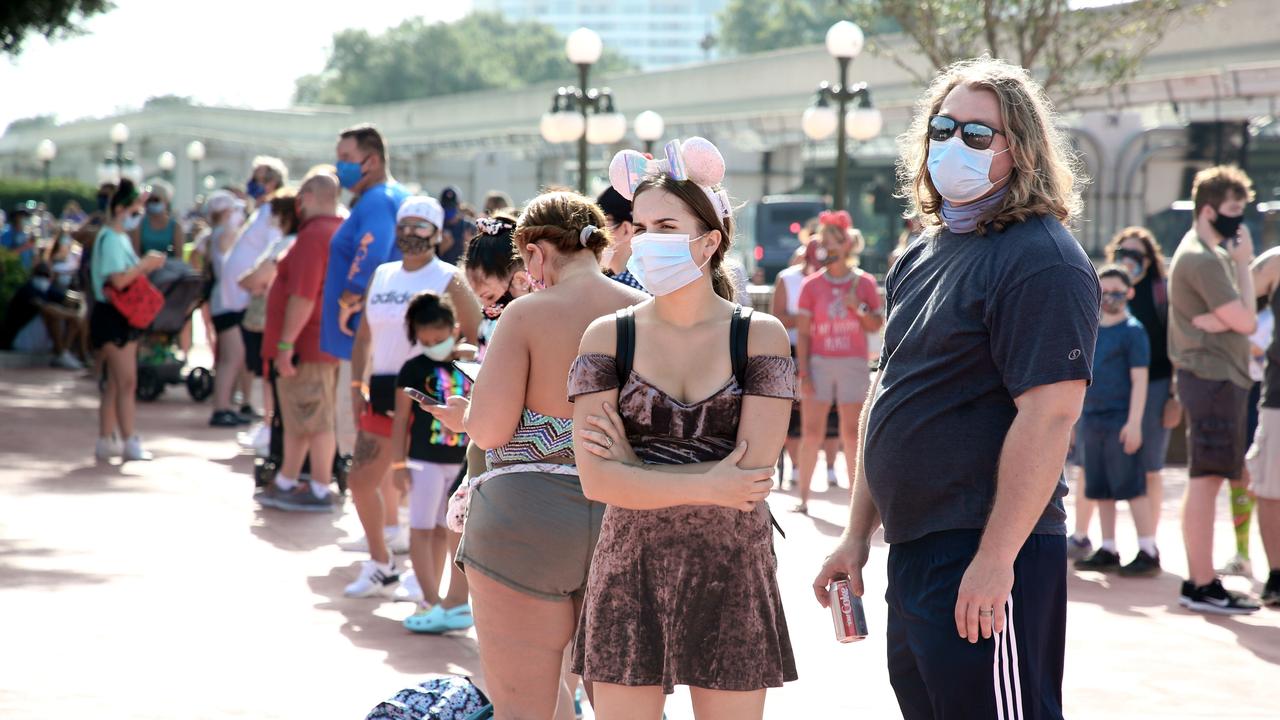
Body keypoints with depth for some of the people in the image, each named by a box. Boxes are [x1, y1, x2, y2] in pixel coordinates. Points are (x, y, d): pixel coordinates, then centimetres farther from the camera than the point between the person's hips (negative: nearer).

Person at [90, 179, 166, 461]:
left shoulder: (121, 237, 15)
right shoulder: (110, 239, -15)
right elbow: (119, 280, -25)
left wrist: (147, 264, 6)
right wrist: (145, 264, -16)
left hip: (124, 317, 10)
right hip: (112, 316, -10)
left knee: (115, 383, 12)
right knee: (126, 382, -9)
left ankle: (106, 440, 16)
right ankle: (129, 442, -7)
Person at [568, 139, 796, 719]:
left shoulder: (760, 336, 0)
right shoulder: (609, 337, 2)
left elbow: (753, 471, -11)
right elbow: (597, 480, -8)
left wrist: (636, 466, -9)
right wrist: (708, 486, -12)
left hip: (733, 570, -1)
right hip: (631, 568, 1)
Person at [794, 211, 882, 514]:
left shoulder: (864, 282, 4)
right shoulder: (811, 285, 4)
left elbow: (876, 326, 6)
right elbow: (803, 332, 2)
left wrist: (859, 308, -13)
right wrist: (803, 373, -5)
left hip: (853, 364, 0)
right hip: (819, 363, 0)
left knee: (852, 434, 2)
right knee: (811, 433, -2)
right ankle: (803, 497, 3)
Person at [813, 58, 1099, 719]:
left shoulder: (1040, 258, -13)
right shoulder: (922, 257, 15)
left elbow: (1049, 414, -21)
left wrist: (995, 560, -24)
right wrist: (858, 534, 17)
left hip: (988, 556, -9)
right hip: (911, 552, 9)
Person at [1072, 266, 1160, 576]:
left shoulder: (1133, 331, -6)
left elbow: (1139, 379, -11)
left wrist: (1134, 423, -17)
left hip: (1120, 422, -7)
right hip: (1091, 420, 7)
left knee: (1131, 486, -7)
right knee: (1101, 489, 9)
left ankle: (1148, 552, -4)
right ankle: (1108, 551, 16)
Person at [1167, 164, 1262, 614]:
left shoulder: (1210, 254, 19)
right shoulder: (1204, 259, -14)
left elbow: (1235, 318, 13)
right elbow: (1246, 321, -15)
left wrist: (1218, 319, -10)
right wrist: (1243, 262, -7)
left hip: (1217, 378, 11)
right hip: (1213, 378, -11)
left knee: (1207, 481, 11)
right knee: (1205, 481, -9)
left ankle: (1202, 582, 16)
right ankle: (1201, 585, -8)